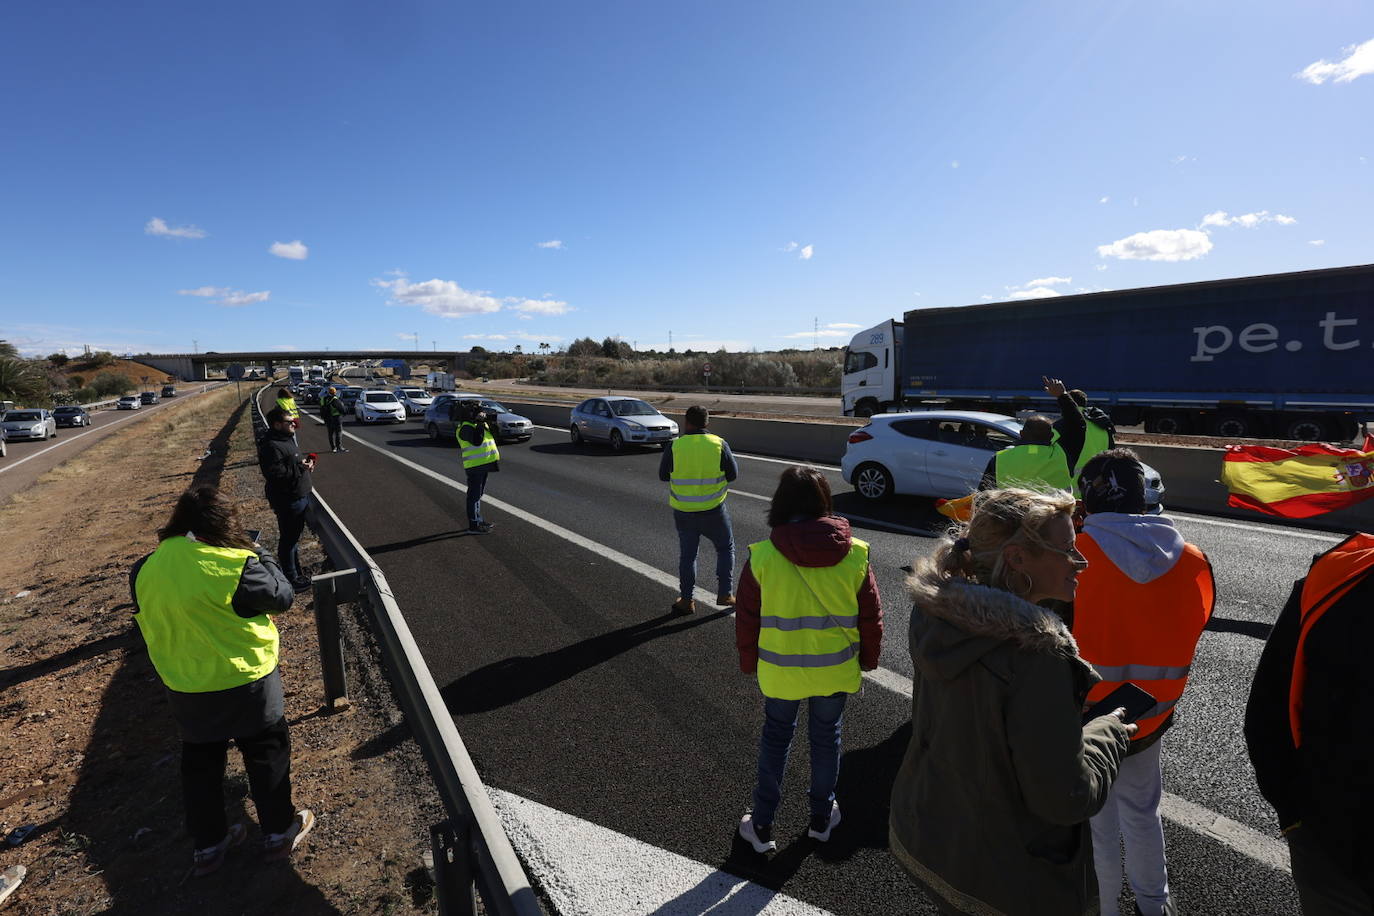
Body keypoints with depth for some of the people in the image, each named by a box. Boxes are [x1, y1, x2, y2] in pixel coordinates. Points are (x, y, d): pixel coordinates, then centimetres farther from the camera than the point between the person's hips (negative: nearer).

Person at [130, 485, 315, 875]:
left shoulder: (145, 570, -8)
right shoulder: (235, 565, -26)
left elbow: (147, 617, 9)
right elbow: (283, 595, -14)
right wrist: (262, 556, -1)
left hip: (184, 689, 5)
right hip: (245, 682, -5)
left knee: (200, 763, 23)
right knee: (267, 754, 16)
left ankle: (207, 845, 38)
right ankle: (279, 831, 30)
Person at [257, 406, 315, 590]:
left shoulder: (286, 439, 11)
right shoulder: (272, 446, -22)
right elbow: (275, 474, -29)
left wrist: (304, 463, 5)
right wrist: (300, 468, -23)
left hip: (299, 497, 10)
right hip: (288, 501, -10)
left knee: (294, 536, 21)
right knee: (288, 539, 2)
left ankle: (296, 573, 34)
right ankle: (291, 578, 14)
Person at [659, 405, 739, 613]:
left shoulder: (674, 447, -10)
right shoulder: (719, 444, -9)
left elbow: (663, 475, 1)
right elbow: (733, 474, -2)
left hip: (683, 511, 1)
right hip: (713, 510, -1)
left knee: (687, 554, 16)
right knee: (725, 548, 19)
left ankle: (687, 600, 21)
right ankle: (725, 594, 18)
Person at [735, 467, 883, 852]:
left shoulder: (761, 556, -18)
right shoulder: (855, 554, -13)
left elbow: (746, 619, -8)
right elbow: (871, 617, -2)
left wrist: (749, 662, 8)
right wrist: (868, 659, 14)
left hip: (779, 672, -1)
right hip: (835, 671, 2)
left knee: (775, 738, 19)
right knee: (826, 738, 22)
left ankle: (761, 825, 29)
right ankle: (821, 818, 41)